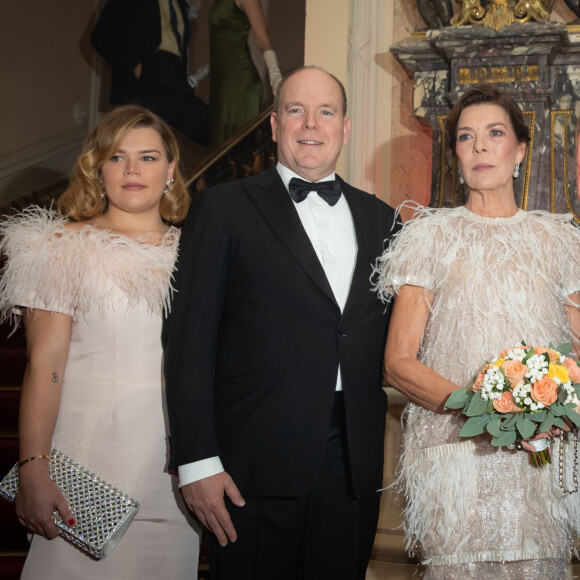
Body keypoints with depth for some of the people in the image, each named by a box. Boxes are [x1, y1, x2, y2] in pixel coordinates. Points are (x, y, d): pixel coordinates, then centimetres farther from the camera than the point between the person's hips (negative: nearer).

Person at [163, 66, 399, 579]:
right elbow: (189, 339, -6)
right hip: (255, 466, -3)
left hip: (355, 465, 4)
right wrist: (197, 461, -11)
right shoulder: (223, 208, 0)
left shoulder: (379, 218, 13)